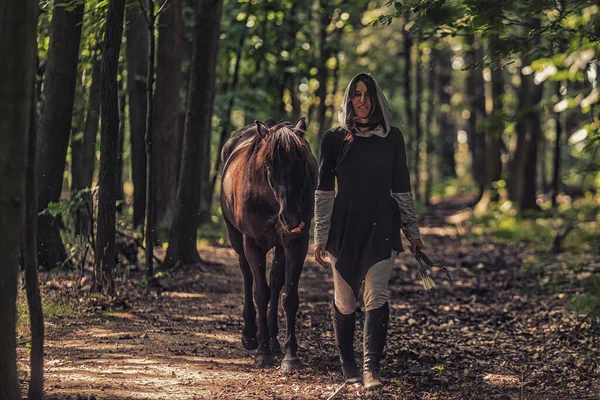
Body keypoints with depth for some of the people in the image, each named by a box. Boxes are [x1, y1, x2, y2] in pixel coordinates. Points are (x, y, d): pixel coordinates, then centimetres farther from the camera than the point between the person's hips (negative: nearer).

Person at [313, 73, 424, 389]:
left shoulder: (392, 138, 6)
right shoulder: (334, 139, 3)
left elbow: (401, 189, 10)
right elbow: (324, 192, 2)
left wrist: (412, 231, 8)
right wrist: (320, 237, -3)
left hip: (382, 227, 0)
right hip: (344, 227, 0)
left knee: (376, 296, -12)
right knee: (344, 300, 4)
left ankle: (371, 367, -18)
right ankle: (348, 365, 20)